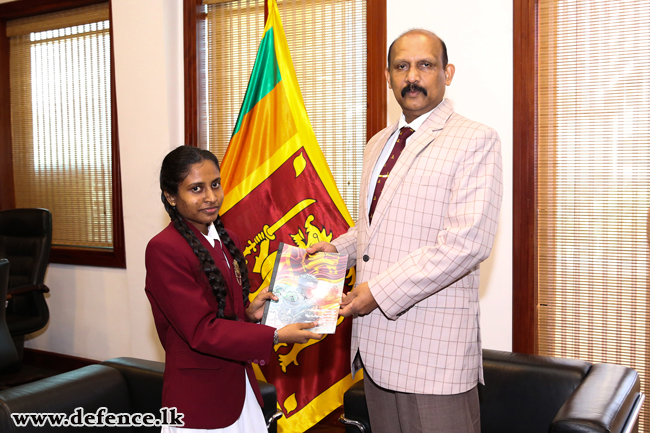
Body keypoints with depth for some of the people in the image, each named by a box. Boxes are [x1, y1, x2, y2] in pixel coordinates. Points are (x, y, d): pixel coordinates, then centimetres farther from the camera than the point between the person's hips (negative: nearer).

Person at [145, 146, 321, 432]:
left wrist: (249, 313, -3)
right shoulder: (163, 250, -18)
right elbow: (200, 330, -20)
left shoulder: (226, 239, 7)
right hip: (198, 398, -7)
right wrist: (275, 336, -22)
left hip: (239, 385, 7)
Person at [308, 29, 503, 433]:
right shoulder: (378, 144, 16)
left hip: (434, 343, -7)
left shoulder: (476, 140, -9)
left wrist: (381, 291, -19)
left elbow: (468, 241, -20)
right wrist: (339, 247, 10)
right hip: (375, 339, 7)